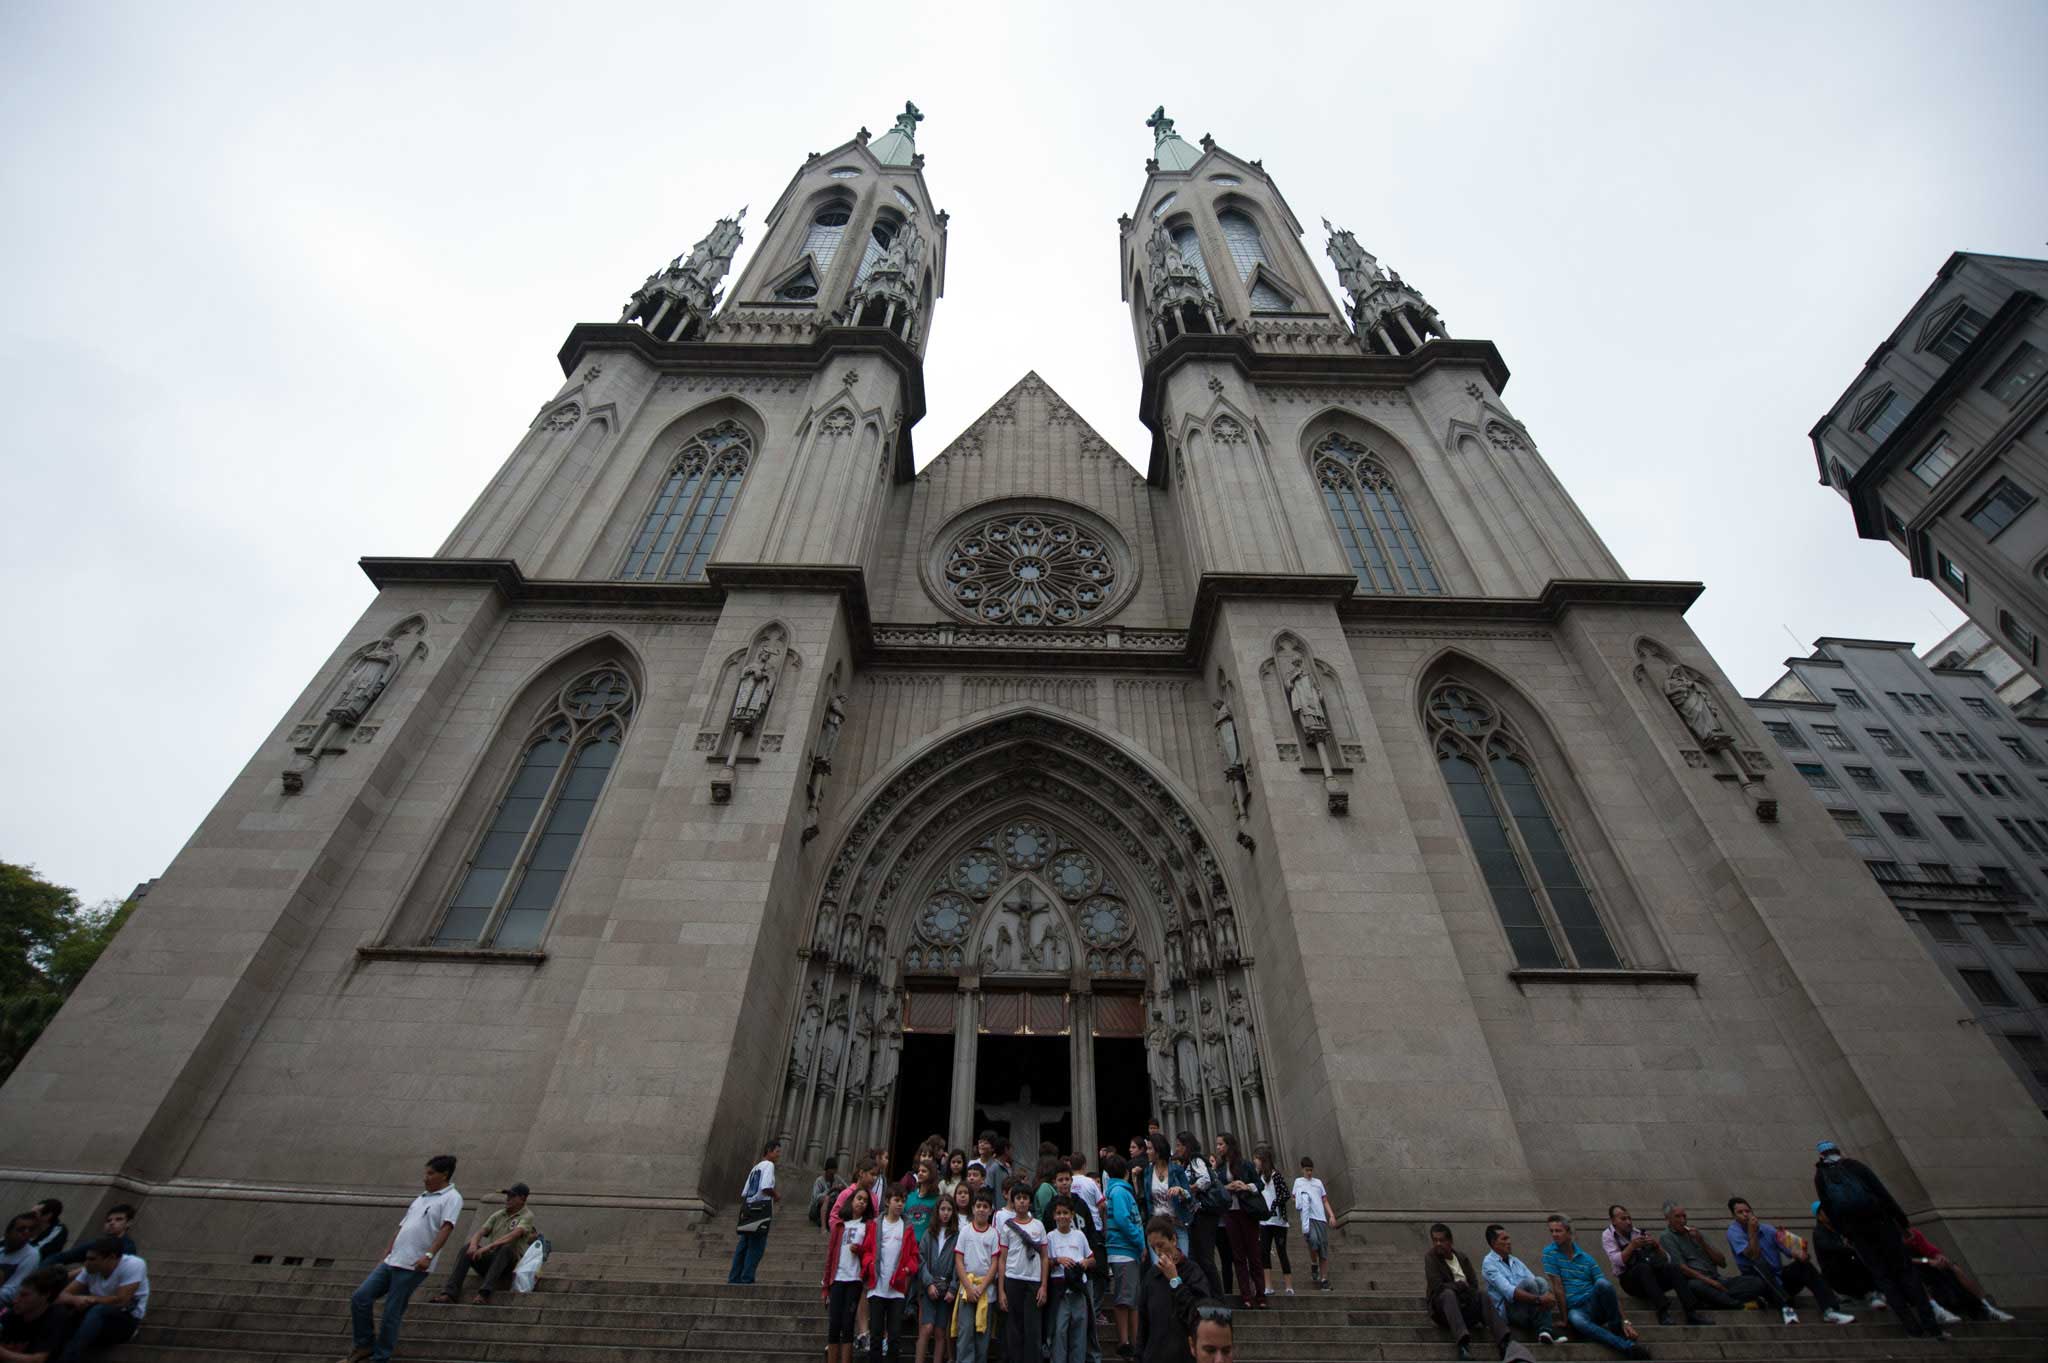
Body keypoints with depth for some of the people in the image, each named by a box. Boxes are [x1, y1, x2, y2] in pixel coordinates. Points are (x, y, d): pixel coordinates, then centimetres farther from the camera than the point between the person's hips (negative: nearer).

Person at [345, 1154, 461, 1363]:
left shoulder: (451, 1197, -9)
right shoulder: (421, 1198, 20)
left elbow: (446, 1228, -20)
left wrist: (429, 1255, -30)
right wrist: (384, 1256, 21)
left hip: (412, 1267, -8)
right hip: (392, 1261, 8)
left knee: (392, 1315, 1)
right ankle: (365, 1344, 22)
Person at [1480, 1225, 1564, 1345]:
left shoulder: (1516, 1262, 20)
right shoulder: (1490, 1263, -5)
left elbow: (1536, 1285, 8)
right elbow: (1508, 1291, -18)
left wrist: (1549, 1295, -15)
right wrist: (1538, 1299, -26)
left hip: (1527, 1313, 6)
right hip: (1507, 1311, -6)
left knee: (1540, 1281, -17)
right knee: (1528, 1282, -26)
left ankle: (1545, 1331, -29)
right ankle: (1542, 1330, -21)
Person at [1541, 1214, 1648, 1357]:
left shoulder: (1586, 1258, 6)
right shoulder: (1550, 1253, -1)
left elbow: (1608, 1289, 0)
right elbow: (1558, 1287, -5)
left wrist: (1624, 1321, -12)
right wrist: (1564, 1318, -9)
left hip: (1594, 1305, 2)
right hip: (1575, 1309, -2)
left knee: (1602, 1284, -30)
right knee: (1576, 1320, -39)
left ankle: (1616, 1327, -10)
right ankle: (1628, 1347, -39)